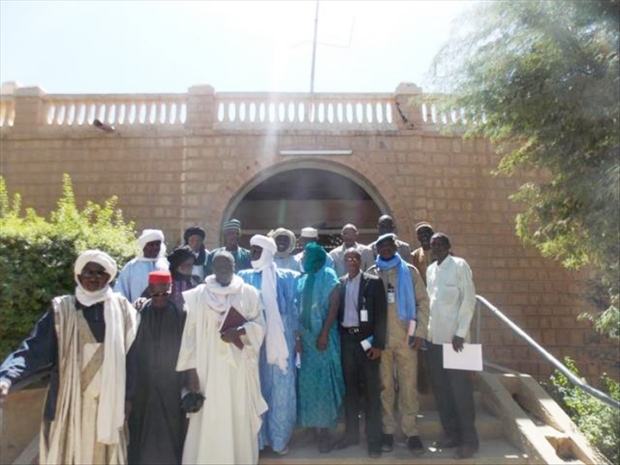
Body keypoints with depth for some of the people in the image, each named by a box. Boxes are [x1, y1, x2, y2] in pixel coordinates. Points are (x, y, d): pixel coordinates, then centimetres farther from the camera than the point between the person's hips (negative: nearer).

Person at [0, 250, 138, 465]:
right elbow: (34, 349, -6)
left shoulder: (121, 308, 2)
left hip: (107, 401, 1)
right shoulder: (62, 309, 1)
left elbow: (131, 354, 2)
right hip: (69, 401, 0)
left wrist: (129, 394, 0)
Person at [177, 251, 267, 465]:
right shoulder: (197, 295, 1)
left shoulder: (249, 293, 4)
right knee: (209, 421, 1)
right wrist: (191, 369, -5)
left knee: (240, 419, 6)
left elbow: (259, 325, 3)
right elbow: (190, 333, -1)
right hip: (209, 367, -1)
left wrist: (239, 332, -17)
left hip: (239, 366, 1)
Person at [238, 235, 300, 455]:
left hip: (279, 340, -1)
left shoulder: (286, 278, 3)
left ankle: (279, 438, 21)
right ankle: (256, 437, 23)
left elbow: (294, 308, 4)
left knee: (281, 388, 5)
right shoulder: (244, 277, 5)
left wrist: (297, 337, -1)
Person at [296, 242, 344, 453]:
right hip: (305, 335, 6)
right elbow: (298, 307, 12)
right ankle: (316, 424, 18)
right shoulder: (303, 279, 13)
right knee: (308, 379, 7)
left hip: (322, 335, -5)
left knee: (323, 379, -1)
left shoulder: (328, 275, -4)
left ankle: (324, 429, 7)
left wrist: (324, 332, -17)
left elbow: (334, 305, -11)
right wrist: (296, 333, 4)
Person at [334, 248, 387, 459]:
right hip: (346, 340, 3)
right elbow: (335, 312, 8)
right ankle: (351, 432, 25)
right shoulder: (339, 283, 8)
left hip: (366, 339, -3)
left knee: (371, 390, 3)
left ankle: (373, 438, 12)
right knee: (350, 388, 12)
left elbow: (381, 314, -5)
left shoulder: (373, 282, -2)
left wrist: (378, 344, -11)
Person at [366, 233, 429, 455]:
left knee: (408, 386, 3)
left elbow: (423, 301, 3)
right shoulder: (371, 274, 7)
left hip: (406, 337, 0)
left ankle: (411, 432, 14)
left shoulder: (409, 271, 6)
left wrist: (420, 332, -4)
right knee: (384, 386, 6)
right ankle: (388, 431, 18)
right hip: (379, 339, 0)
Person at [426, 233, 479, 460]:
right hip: (435, 336, 6)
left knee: (460, 388, 0)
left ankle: (469, 439, 11)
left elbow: (469, 300, -9)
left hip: (454, 336, -6)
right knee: (440, 388, 10)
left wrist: (460, 333, -14)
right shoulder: (430, 269, 12)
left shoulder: (459, 265, -5)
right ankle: (451, 433, 22)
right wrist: (428, 329, 7)